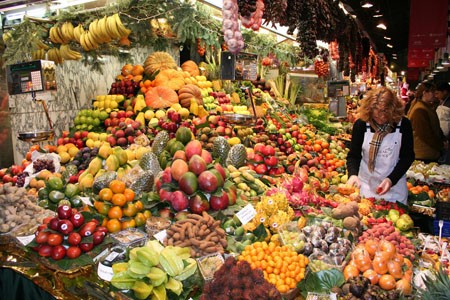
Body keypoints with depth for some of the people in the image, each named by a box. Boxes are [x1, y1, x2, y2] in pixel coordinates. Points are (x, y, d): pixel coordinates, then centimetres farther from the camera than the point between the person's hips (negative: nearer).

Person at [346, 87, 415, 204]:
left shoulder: (404, 125, -10)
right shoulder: (361, 125, -9)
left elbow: (408, 156, -3)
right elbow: (353, 155, -6)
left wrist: (391, 179, -15)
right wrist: (353, 174, -25)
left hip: (395, 187, 0)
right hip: (366, 185, 0)